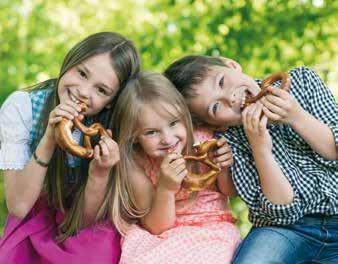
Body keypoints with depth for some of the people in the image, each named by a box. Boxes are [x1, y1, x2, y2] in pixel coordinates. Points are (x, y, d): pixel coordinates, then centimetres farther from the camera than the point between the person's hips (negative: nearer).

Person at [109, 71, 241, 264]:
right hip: (165, 238, -1)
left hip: (212, 230, 1)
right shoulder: (137, 165, -11)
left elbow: (230, 190, 5)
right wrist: (165, 188, -28)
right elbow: (156, 227, -11)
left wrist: (223, 168, -17)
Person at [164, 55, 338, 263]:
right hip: (287, 229, -1)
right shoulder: (229, 142, -10)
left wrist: (297, 117, -19)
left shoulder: (302, 81, -3)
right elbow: (285, 212, -14)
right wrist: (260, 150, -25)